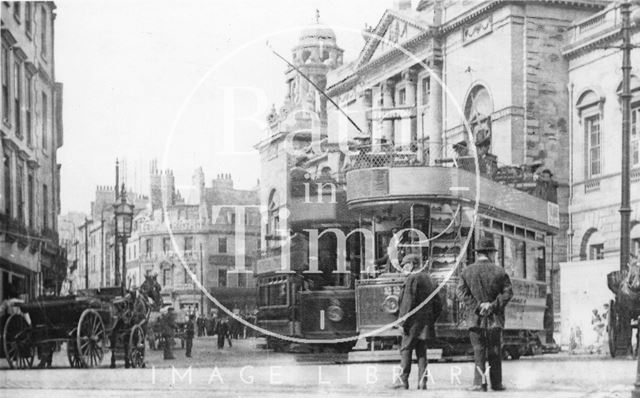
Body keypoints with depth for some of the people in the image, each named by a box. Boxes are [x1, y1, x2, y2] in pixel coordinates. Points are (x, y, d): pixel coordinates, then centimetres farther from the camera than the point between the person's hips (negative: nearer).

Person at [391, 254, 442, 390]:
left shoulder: (412, 279, -10)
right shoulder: (428, 279, 15)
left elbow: (408, 302, -17)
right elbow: (438, 304, 18)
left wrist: (403, 321, -14)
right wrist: (431, 320, 21)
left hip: (414, 322, -8)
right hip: (426, 323, 8)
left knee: (406, 349, -2)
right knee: (421, 352, 9)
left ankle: (404, 380, -4)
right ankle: (422, 382, 6)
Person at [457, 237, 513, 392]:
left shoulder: (467, 272, 3)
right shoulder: (499, 272, 1)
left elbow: (461, 292, -6)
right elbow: (508, 292, -7)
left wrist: (477, 306, -9)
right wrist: (493, 305, -10)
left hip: (475, 317, 0)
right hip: (495, 318, 0)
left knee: (479, 350, 2)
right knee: (494, 351, 8)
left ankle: (480, 382, -5)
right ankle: (496, 383, 11)